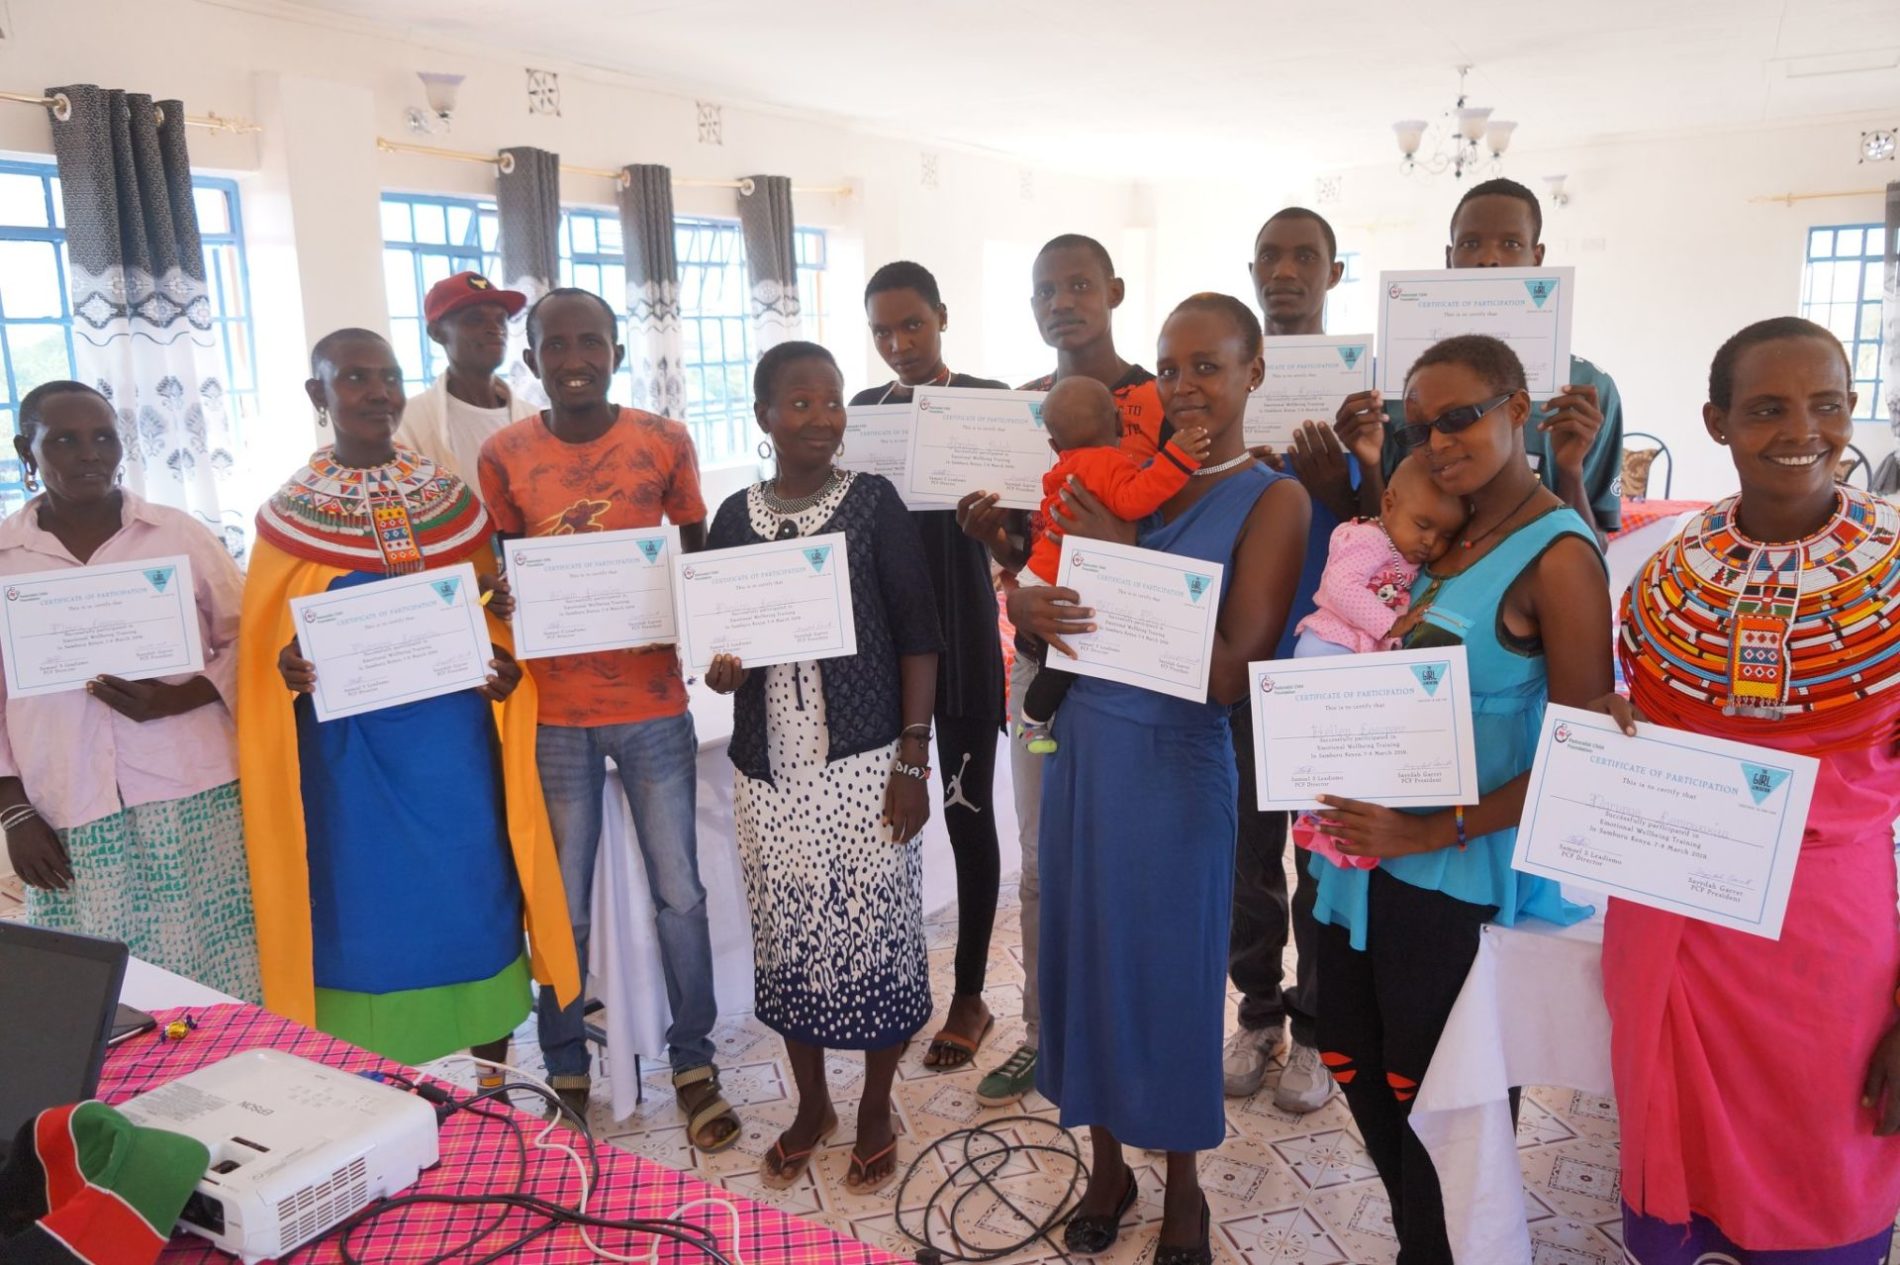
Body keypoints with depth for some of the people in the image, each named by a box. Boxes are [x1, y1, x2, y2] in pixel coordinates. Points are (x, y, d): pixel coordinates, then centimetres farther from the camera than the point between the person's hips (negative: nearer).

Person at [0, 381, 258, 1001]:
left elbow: (244, 641, 6)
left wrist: (173, 699, -11)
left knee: (218, 985, 0)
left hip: (192, 800, -1)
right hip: (68, 816, 1)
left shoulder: (180, 534, 5)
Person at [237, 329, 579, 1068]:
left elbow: (498, 617, 10)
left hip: (456, 746, 2)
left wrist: (508, 669, -10)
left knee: (477, 903, 8)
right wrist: (287, 669, -18)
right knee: (369, 919, 5)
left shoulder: (453, 500, 5)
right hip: (350, 755, -1)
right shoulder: (287, 516, 1)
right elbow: (265, 650, 4)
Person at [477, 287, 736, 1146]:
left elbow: (697, 559, 7)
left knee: (678, 892, 6)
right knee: (564, 905, 8)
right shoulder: (504, 455, 0)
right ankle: (566, 1074, 28)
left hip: (653, 701, 0)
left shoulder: (665, 442, -1)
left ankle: (693, 1062, 25)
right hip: (553, 710, 0)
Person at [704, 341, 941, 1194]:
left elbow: (918, 637, -4)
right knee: (787, 937, 11)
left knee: (874, 930, 5)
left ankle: (876, 1109, 27)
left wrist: (913, 757, -9)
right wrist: (718, 669, -8)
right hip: (770, 768, 3)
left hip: (864, 761, -3)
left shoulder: (874, 503, -3)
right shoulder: (735, 516, 6)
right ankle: (811, 1103, 33)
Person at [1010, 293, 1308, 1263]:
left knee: (1172, 966, 9)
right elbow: (1042, 584, 6)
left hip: (1174, 760, -4)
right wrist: (1029, 603, -18)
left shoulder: (1271, 499, -8)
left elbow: (1233, 674, -15)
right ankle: (1106, 1163, 37)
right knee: (1085, 952, 14)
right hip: (1082, 744, 4)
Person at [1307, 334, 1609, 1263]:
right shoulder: (1442, 535, 7)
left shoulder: (1558, 555, -15)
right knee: (1350, 1051, 19)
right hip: (1377, 843, 8)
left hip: (1458, 866, -7)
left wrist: (1433, 833, -21)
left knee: (1420, 1083, 11)